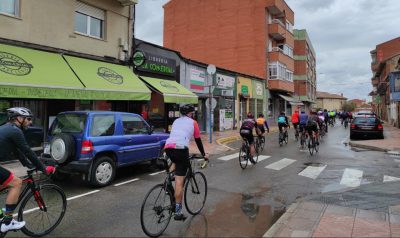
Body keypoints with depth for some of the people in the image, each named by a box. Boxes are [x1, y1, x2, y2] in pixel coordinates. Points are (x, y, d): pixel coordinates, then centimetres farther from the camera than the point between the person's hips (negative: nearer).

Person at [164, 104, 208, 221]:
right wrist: (204, 154, 33)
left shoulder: (176, 121, 28)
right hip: (181, 148, -5)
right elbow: (198, 141, 19)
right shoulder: (193, 122, 16)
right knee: (179, 182, -2)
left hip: (168, 147, 5)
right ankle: (178, 212, 2)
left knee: (176, 162, 38)